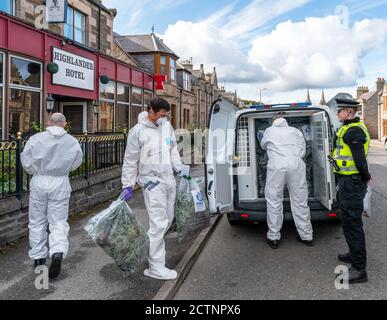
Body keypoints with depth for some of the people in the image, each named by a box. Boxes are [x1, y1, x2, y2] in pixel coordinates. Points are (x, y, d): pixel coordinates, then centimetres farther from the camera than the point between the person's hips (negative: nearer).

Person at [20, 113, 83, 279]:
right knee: (58, 222, 6)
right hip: (60, 183, 0)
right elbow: (76, 162, 6)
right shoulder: (72, 141, -5)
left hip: (39, 182, 1)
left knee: (37, 222, 14)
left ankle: (38, 258, 23)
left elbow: (26, 161, 0)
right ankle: (58, 253, -15)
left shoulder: (35, 139, -6)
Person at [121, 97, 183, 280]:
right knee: (159, 223, -10)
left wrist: (180, 169, 15)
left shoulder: (167, 126, 7)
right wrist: (128, 186, -5)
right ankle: (155, 268, -1)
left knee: (168, 219, 13)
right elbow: (130, 161, -6)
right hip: (152, 182, -7)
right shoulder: (138, 131, -11)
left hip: (169, 180, 7)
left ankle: (149, 247, 32)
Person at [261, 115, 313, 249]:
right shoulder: (296, 131, 22)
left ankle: (273, 237, 9)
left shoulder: (269, 131, 17)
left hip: (277, 166, -2)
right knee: (300, 202, 9)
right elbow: (303, 151, 17)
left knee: (274, 201, 5)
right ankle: (307, 236, 19)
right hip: (296, 166, 2)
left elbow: (263, 145, 33)